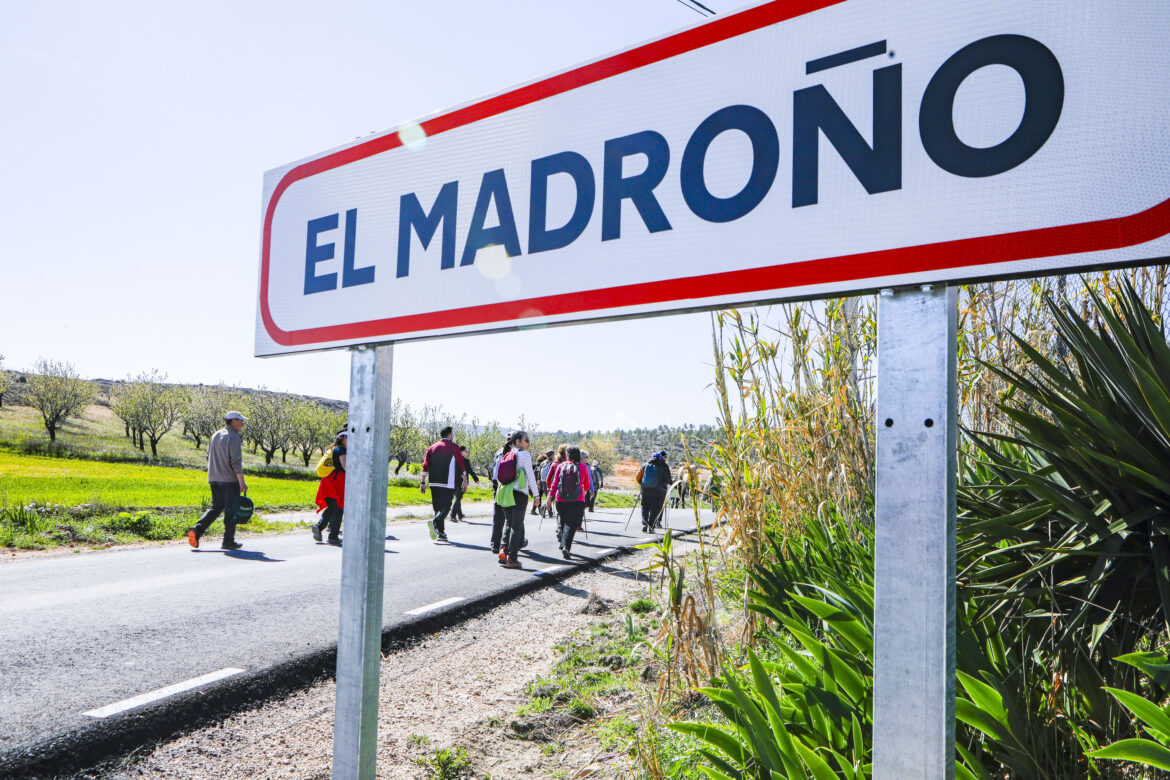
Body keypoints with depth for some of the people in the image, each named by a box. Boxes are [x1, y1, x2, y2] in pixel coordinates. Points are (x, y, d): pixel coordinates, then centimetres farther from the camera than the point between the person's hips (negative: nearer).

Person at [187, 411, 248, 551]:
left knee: (216, 507, 14)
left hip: (214, 479, 8)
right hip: (230, 480, -8)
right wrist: (242, 482, -16)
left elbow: (209, 457, 19)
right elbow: (236, 462, -18)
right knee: (231, 510, 0)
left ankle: (197, 529, -5)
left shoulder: (215, 435, 13)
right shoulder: (233, 437, -13)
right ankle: (228, 541, 4)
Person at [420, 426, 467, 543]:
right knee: (446, 506, -6)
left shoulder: (432, 447, 12)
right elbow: (461, 465, -1)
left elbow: (425, 465, 9)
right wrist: (465, 480, 7)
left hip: (434, 482, 5)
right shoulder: (453, 447, 0)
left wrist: (423, 482, 11)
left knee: (437, 506, 11)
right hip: (448, 483, -5)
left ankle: (441, 533, 11)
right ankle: (435, 521, -32)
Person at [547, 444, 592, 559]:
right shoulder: (583, 467, 2)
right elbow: (587, 485, 14)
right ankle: (565, 546, -19)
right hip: (577, 501, -2)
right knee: (572, 524, -5)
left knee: (564, 521, 23)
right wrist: (584, 493, 33)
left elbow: (555, 482, 0)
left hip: (561, 500, 2)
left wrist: (550, 497, 3)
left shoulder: (561, 466, 4)